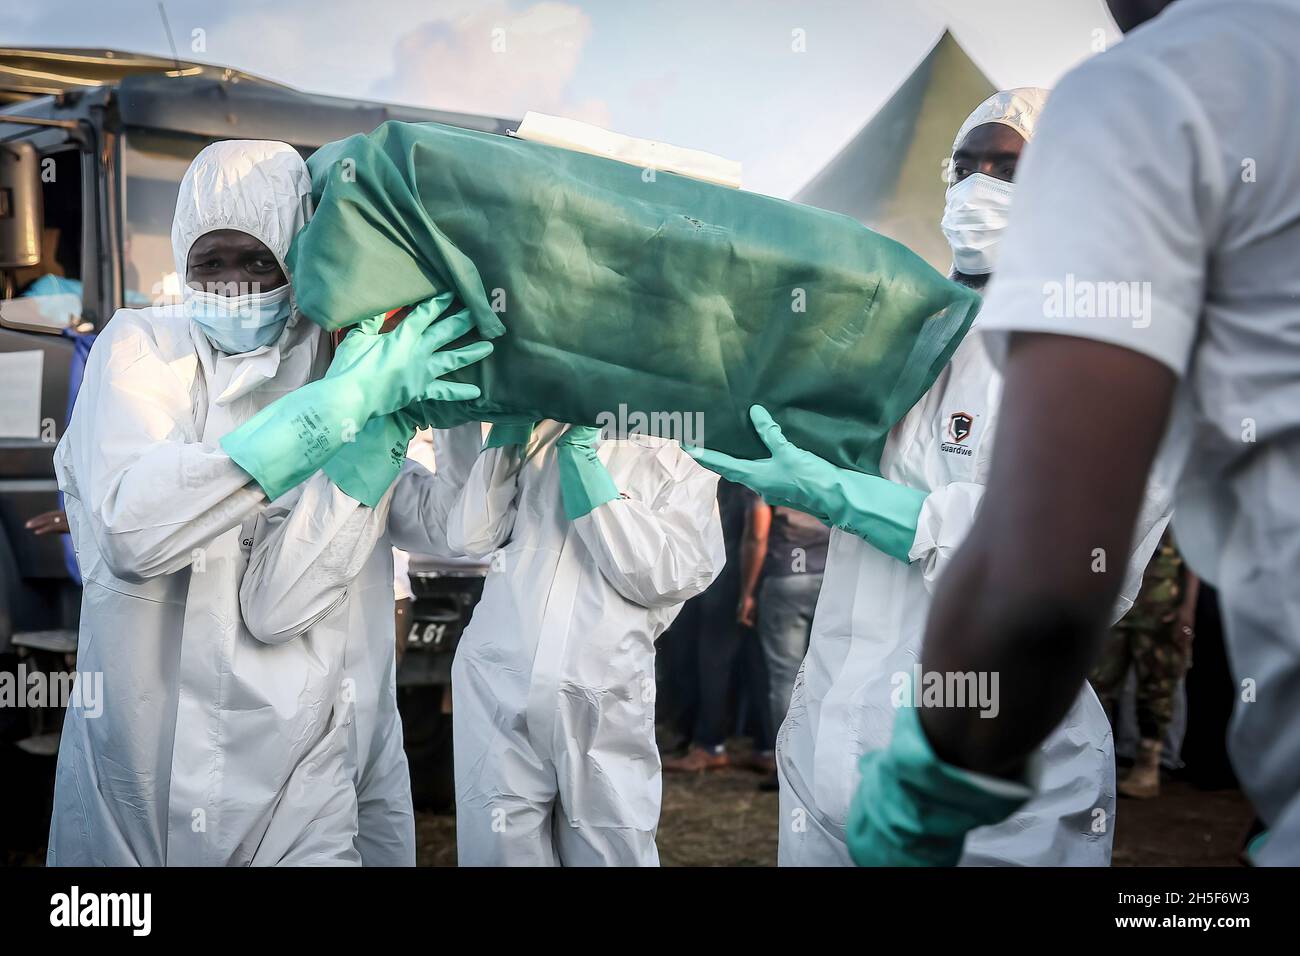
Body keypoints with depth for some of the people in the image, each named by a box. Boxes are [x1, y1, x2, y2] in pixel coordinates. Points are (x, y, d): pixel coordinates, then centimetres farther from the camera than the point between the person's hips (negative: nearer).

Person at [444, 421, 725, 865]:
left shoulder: (680, 465, 6)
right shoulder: (533, 449, 16)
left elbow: (660, 575, -9)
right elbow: (470, 538, 4)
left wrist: (583, 457, -9)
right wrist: (507, 432, 1)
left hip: (602, 709, -2)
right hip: (496, 692, 2)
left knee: (612, 855, 5)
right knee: (501, 854, 6)